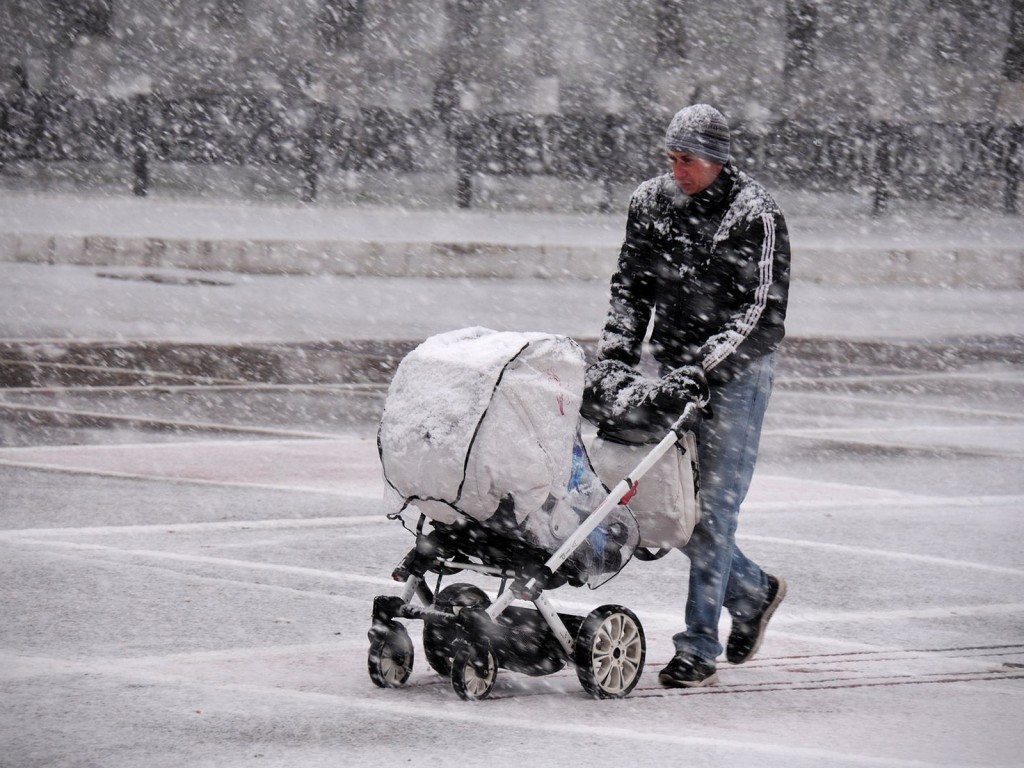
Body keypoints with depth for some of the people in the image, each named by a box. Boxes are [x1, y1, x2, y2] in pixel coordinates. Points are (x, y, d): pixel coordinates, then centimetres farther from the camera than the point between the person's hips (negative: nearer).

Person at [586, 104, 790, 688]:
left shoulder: (756, 216, -15)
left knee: (713, 504, -8)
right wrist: (615, 358, -4)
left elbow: (764, 316, -18)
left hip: (737, 375, -6)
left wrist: (697, 372, -26)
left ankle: (699, 649, -4)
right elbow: (631, 287, 10)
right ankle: (753, 590, 30)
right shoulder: (651, 202, 3)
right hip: (675, 372, 6)